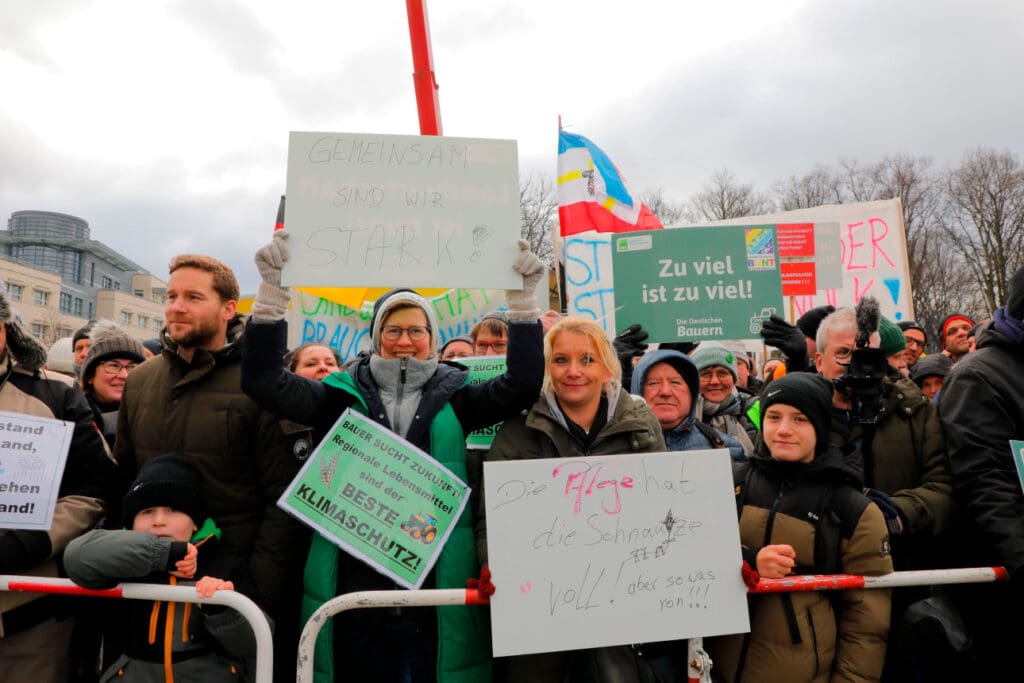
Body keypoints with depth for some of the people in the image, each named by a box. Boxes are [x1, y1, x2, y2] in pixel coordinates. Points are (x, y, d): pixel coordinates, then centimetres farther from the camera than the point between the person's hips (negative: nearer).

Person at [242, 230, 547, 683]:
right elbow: (264, 381, -5)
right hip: (355, 590, 0)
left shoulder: (453, 397, 5)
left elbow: (521, 385, -7)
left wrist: (521, 298, -14)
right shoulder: (344, 396, 4)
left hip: (436, 591, 0)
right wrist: (273, 289, -13)